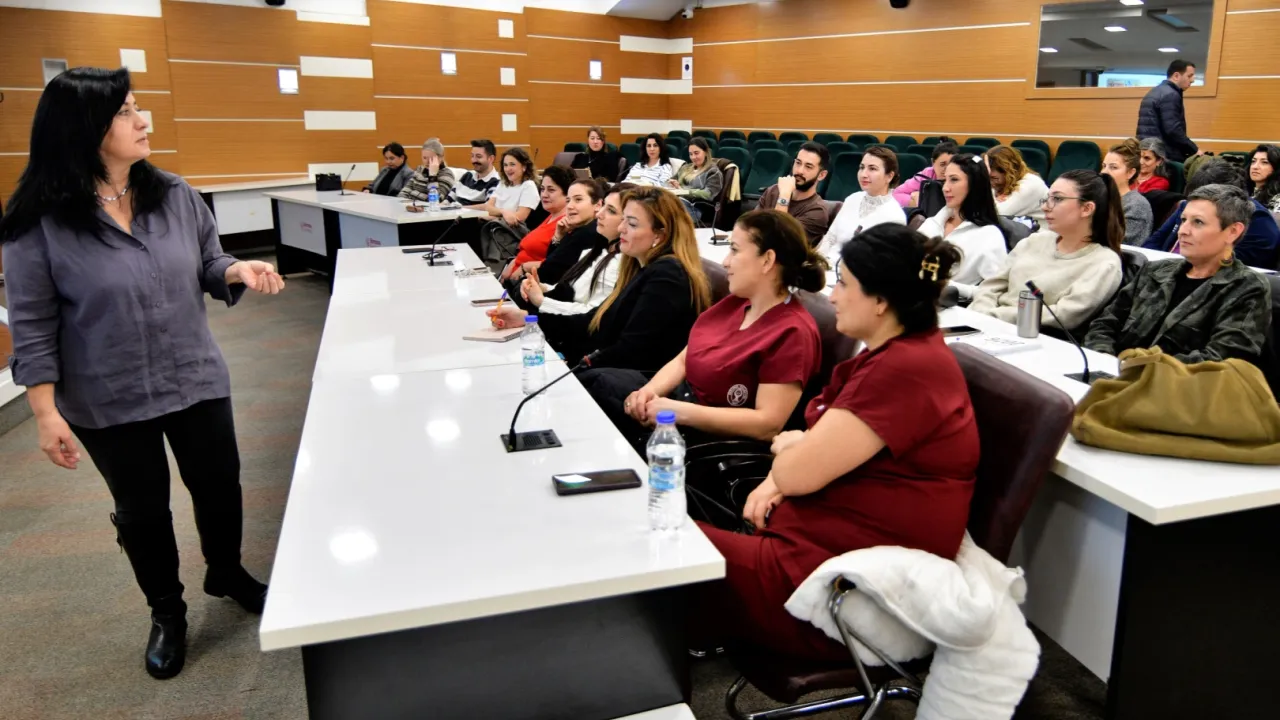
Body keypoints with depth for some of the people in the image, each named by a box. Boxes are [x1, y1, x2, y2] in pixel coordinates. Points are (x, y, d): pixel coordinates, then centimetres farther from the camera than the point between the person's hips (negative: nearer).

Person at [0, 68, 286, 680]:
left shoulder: (176, 196, -4)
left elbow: (208, 266, 7)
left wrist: (238, 271, -16)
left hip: (197, 381, 3)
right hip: (108, 403, -3)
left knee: (218, 484, 16)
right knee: (142, 509, 14)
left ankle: (226, 573, 44)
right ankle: (166, 612, 37)